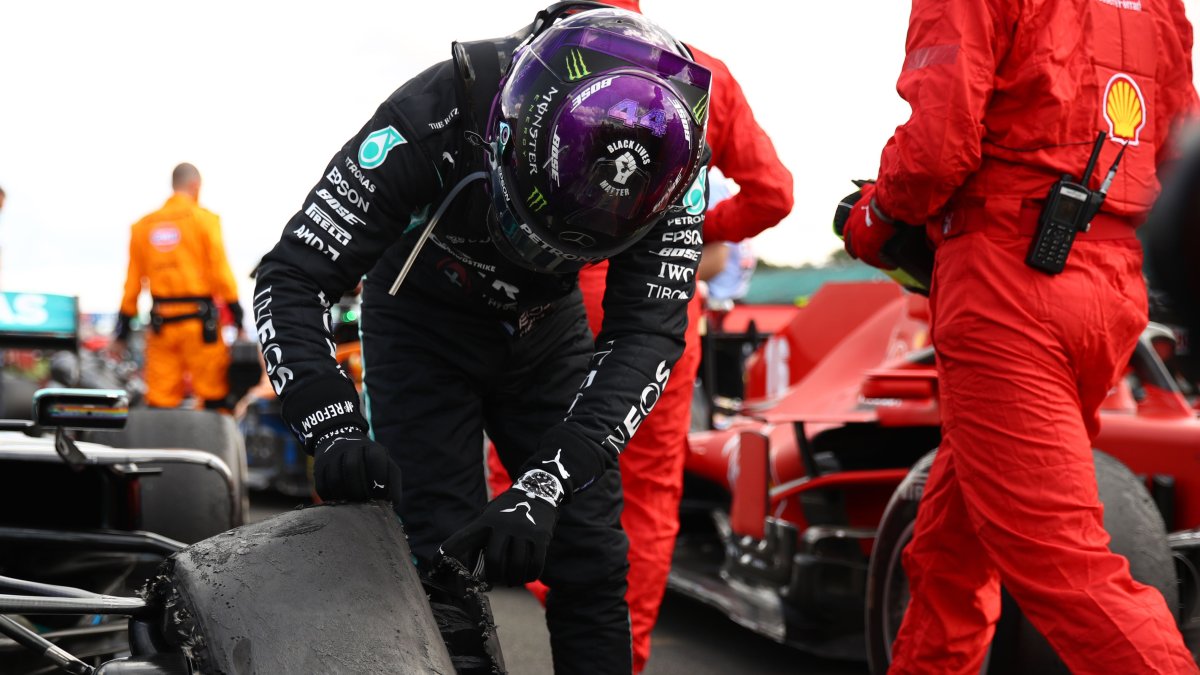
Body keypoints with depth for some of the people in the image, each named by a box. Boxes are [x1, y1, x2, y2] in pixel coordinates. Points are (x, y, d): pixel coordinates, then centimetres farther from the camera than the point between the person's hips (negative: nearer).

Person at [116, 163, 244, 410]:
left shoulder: (144, 225, 11)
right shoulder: (204, 219, -2)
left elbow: (133, 281, 12)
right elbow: (220, 271, -8)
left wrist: (123, 327, 15)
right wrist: (236, 311, -4)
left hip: (161, 321, 4)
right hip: (198, 318, -4)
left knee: (160, 399, 4)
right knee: (213, 393, 1)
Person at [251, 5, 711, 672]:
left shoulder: (669, 153, -28)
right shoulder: (433, 117, -35)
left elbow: (650, 330, -30)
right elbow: (292, 279, -30)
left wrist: (545, 483, -42)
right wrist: (335, 427, -46)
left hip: (547, 329, 3)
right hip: (425, 324, -2)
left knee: (591, 562, -2)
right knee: (444, 562, -13)